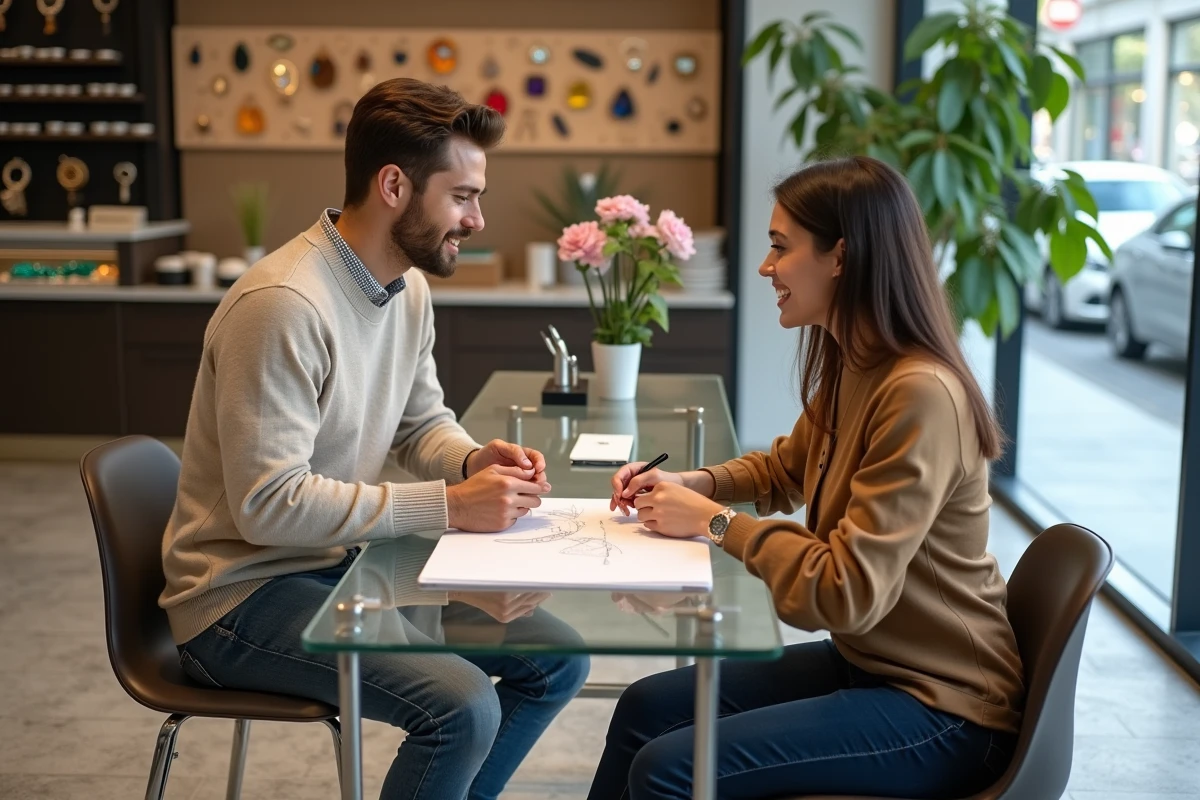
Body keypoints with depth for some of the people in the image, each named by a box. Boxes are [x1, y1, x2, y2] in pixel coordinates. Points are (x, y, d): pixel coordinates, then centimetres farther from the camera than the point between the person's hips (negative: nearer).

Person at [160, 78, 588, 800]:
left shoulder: (408, 288, 3)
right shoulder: (282, 304, -25)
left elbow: (423, 424, 15)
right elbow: (268, 505, -27)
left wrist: (478, 460, -8)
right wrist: (447, 506, -25)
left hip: (350, 562, 9)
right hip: (246, 592, -9)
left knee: (557, 659, 3)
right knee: (463, 706, -26)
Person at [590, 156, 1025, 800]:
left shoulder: (920, 394, -26)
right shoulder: (849, 367, 2)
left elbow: (848, 594, -28)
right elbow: (786, 468, 22)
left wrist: (716, 522, -16)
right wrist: (692, 484, 4)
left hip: (940, 709, -9)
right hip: (866, 664, 9)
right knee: (646, 707, 8)